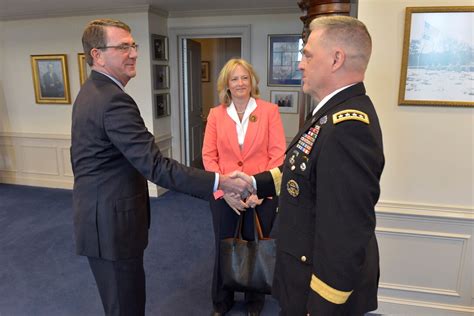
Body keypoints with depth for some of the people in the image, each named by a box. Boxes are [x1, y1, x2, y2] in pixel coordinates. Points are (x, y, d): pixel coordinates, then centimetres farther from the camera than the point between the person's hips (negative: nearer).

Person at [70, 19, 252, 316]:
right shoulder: (114, 101, -24)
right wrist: (218, 181, -29)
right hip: (112, 223, -10)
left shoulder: (91, 92, 10)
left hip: (99, 216, 10)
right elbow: (154, 165, -30)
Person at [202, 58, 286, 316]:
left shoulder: (269, 110, -3)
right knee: (224, 248, 15)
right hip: (224, 196, 2)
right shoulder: (216, 114, 3)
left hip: (261, 196, -1)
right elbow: (209, 156, -1)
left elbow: (278, 154, -7)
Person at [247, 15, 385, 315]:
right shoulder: (337, 112, 2)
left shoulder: (348, 127, -31)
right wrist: (253, 183, -1)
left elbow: (346, 235, -30)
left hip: (324, 283, -8)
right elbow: (304, 172, 8)